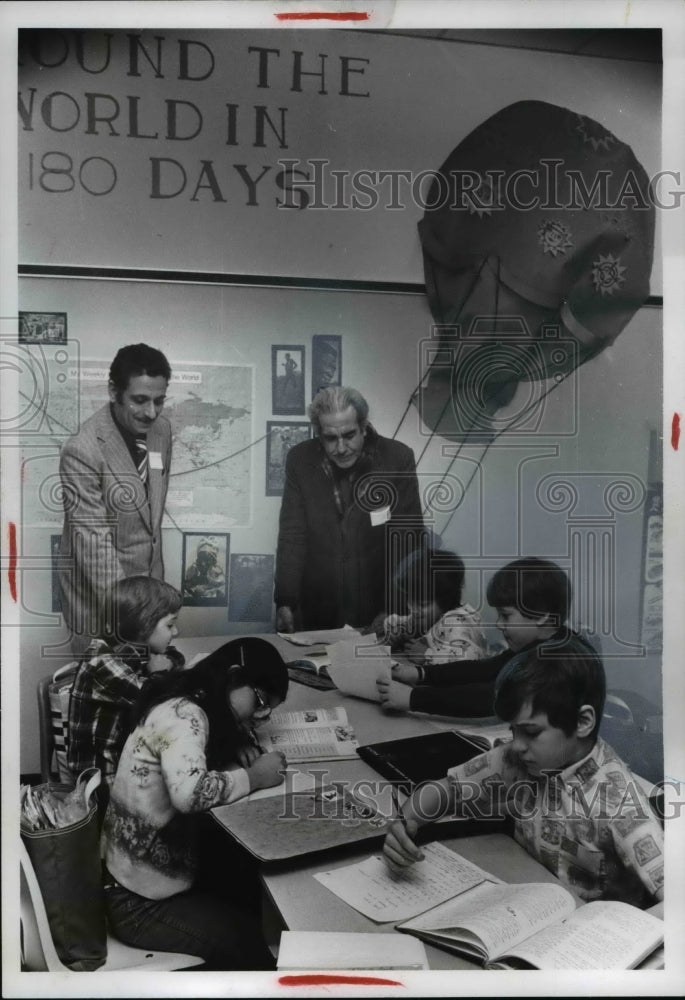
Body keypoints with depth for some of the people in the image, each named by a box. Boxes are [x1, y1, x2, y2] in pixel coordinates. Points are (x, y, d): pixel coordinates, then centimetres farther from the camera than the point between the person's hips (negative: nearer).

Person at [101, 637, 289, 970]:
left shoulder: (188, 709, 5)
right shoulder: (183, 715, -24)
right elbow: (189, 792, -39)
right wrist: (255, 777, -25)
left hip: (151, 871, 9)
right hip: (140, 902, -9)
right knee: (248, 941, -3)